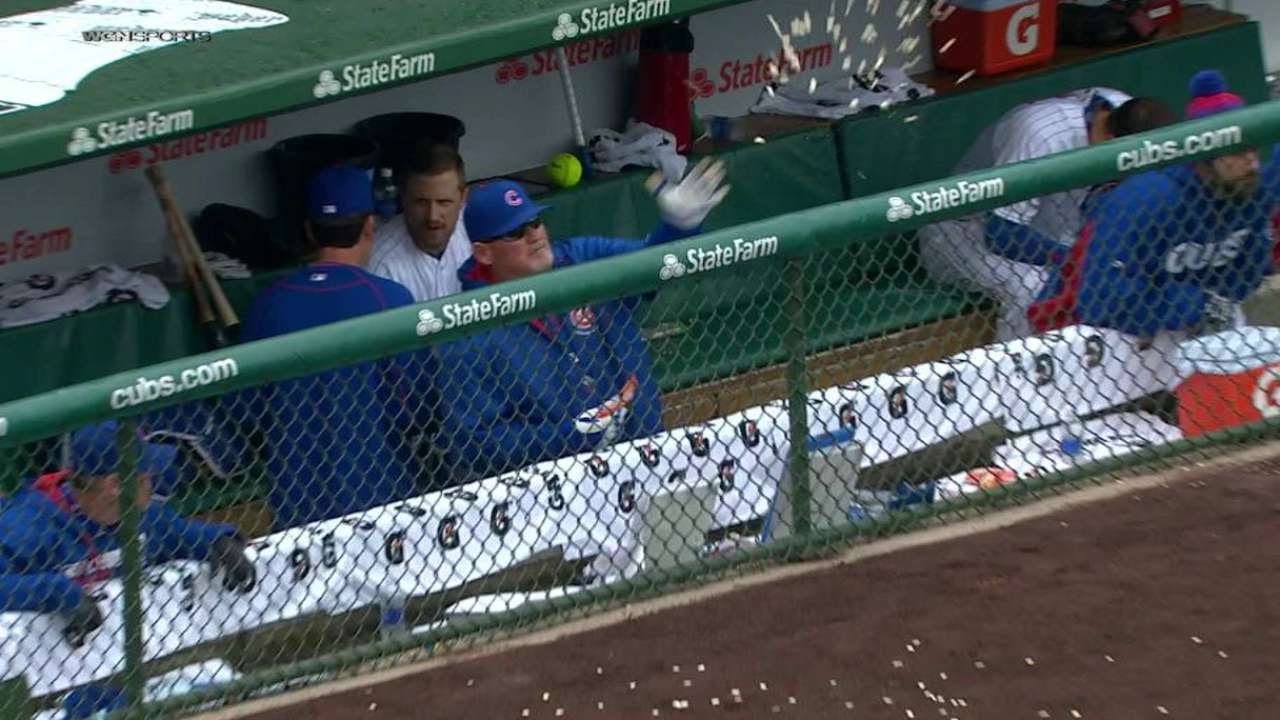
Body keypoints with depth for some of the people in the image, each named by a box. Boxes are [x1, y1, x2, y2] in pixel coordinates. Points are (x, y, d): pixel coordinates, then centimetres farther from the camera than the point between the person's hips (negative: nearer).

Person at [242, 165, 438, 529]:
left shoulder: (268, 304, -3)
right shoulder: (390, 299, -14)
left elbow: (256, 407, 7)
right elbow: (418, 410, -8)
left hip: (294, 502, 4)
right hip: (377, 496, -3)